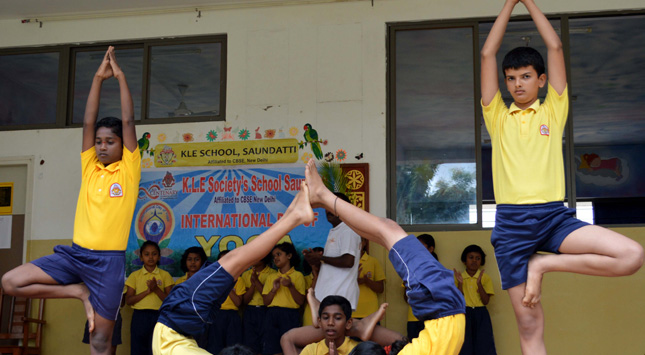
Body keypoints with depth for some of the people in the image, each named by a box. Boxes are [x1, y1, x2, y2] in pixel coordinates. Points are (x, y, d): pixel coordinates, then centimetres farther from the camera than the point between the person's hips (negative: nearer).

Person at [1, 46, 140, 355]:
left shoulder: (128, 170, 1)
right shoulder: (89, 167, 10)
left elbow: (128, 122, -4)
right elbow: (88, 122, 6)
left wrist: (120, 77, -2)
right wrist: (99, 78, 3)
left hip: (108, 259, -4)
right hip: (75, 254, 4)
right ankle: (79, 292, 3)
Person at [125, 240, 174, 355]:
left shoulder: (165, 275, 6)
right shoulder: (135, 275, 8)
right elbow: (129, 300, -1)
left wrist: (156, 289, -14)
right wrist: (147, 291, -12)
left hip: (158, 316, -1)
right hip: (139, 316, 1)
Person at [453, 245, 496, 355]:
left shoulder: (485, 278, 4)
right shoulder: (459, 277, 7)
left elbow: (486, 301, -6)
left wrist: (479, 283, -17)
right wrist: (460, 283, -14)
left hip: (481, 314, 0)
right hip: (464, 314, 1)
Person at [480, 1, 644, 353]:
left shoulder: (553, 111, 13)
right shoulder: (498, 117, 12)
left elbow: (555, 48, 9)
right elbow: (487, 54, 8)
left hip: (554, 216, 1)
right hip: (511, 222, -1)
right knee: (529, 324, -3)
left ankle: (544, 265, -6)